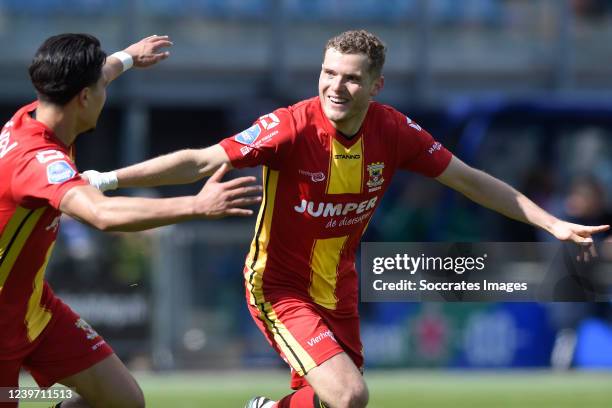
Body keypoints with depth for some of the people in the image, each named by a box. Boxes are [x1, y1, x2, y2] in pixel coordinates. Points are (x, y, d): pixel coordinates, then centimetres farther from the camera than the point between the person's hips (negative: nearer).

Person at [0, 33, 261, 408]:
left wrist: (128, 57, 42)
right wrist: (197, 206, -54)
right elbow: (103, 214, -50)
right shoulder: (37, 159, -32)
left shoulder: (31, 117, -3)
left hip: (35, 305, 9)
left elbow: (78, 81, 23)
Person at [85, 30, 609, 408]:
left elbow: (470, 180, 2)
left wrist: (551, 222, 1)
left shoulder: (394, 131, -10)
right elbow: (199, 162, -25)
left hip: (338, 289, 6)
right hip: (281, 286, -6)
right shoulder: (292, 127, -24)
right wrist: (107, 179, -31)